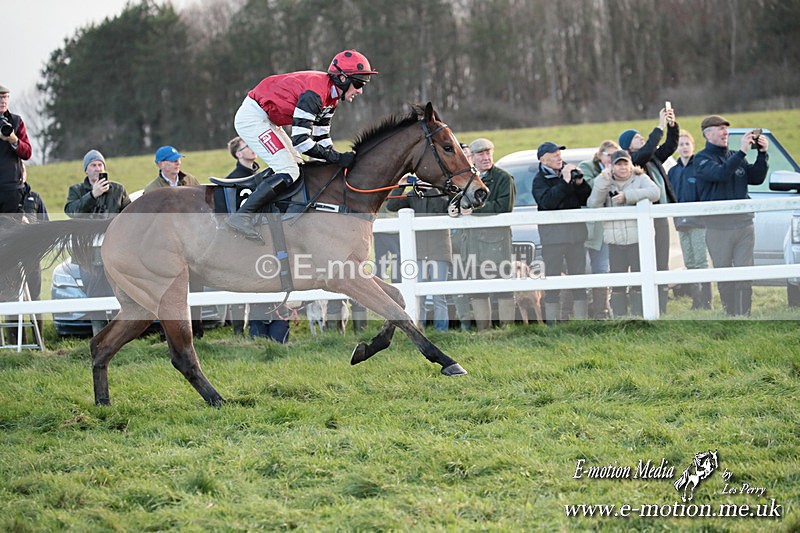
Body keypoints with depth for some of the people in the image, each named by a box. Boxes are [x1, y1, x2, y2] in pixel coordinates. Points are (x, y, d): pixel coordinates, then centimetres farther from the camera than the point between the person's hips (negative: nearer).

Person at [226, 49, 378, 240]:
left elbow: (321, 137, 11)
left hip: (267, 120, 11)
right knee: (288, 172, -16)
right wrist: (336, 158, -26)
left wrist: (339, 159, -2)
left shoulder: (330, 95, 4)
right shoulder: (314, 93, -27)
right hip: (252, 118, -11)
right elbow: (300, 140, -30)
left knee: (298, 164, 13)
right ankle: (242, 216, -18)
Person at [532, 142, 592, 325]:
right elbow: (547, 202, -19)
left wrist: (580, 183, -7)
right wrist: (565, 182, -21)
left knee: (579, 274, 6)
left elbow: (587, 200, 10)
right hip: (553, 233, -4)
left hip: (576, 230, 4)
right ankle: (552, 320, -1)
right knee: (552, 276, -4)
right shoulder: (540, 179, -1)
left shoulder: (569, 171, 11)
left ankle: (582, 317, 11)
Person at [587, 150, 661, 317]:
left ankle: (639, 314, 6)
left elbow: (655, 192, -15)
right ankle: (619, 317, 8)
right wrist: (602, 183, -14)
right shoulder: (604, 182, 11)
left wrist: (627, 196, -20)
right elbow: (593, 204, -2)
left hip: (639, 239, -2)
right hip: (615, 239, 2)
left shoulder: (640, 178, 4)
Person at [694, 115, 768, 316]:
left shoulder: (734, 156, 15)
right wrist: (742, 151, -26)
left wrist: (762, 153, -1)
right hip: (718, 226, -4)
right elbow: (721, 174, -20)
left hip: (744, 224, 4)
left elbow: (756, 178, 11)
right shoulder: (702, 159, -1)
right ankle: (730, 316, 9)